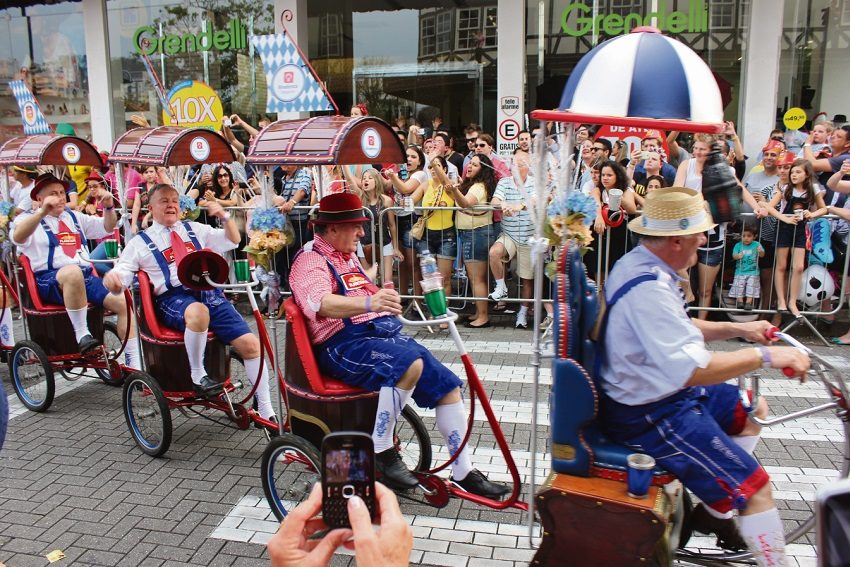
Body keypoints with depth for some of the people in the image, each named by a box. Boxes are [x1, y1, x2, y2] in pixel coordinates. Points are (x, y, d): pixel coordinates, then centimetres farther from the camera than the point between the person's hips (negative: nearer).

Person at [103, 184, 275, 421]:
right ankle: (197, 375, -18)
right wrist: (111, 277, -20)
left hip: (210, 292, 4)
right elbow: (121, 275, 5)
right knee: (198, 311, -42)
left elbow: (233, 241, 27)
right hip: (174, 298, -3)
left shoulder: (195, 229, 24)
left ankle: (266, 411, -1)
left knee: (250, 344, -12)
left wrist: (224, 216, 10)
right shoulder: (140, 242, 14)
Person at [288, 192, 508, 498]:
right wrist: (369, 303, -45)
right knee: (410, 364, -35)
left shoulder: (348, 256, 22)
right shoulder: (310, 260, -7)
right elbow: (322, 303, -30)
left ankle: (464, 472, 7)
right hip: (345, 344, -9)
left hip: (385, 333, 9)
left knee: (448, 385, -4)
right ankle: (382, 452, -18)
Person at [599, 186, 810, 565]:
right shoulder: (649, 289, -29)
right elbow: (693, 369, -34)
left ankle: (714, 512, 28)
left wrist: (738, 330, 8)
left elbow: (678, 331, 18)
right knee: (756, 488, -12)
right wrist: (765, 356, -22)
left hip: (665, 391, 11)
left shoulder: (640, 264, 4)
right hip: (650, 416, -11)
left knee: (755, 409, 24)